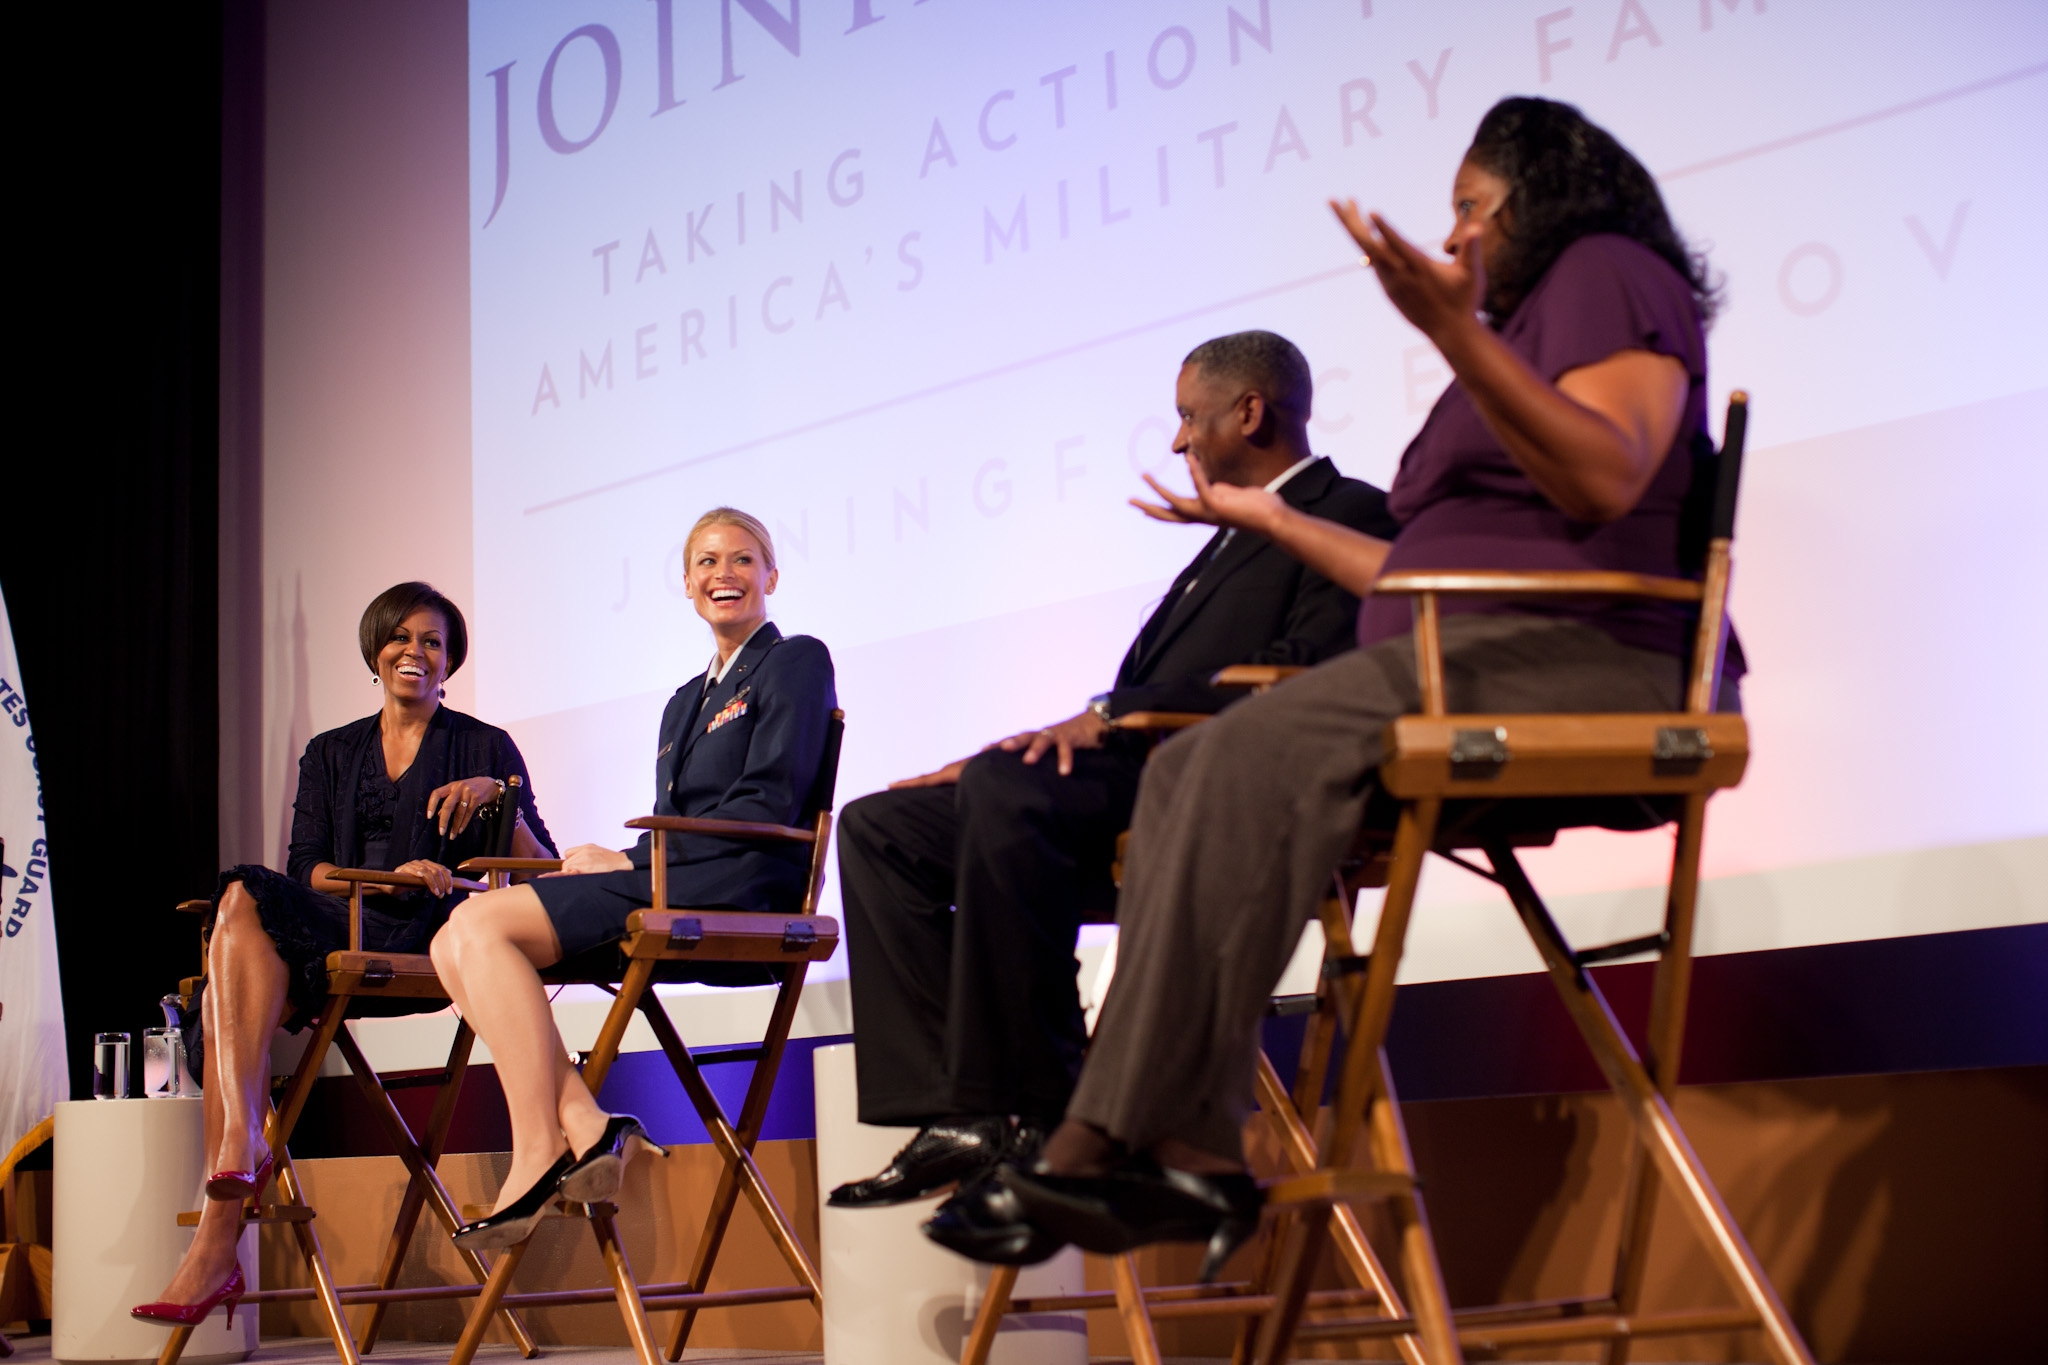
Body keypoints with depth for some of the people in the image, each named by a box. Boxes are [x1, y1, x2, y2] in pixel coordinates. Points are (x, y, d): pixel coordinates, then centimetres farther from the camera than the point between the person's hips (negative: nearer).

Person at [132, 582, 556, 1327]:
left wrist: (499, 797, -10)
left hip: (431, 947, -4)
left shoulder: (487, 748, 15)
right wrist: (390, 875, -8)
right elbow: (307, 868, 10)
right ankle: (217, 1250, -34)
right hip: (334, 939, 4)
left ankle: (238, 1146, -32)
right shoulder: (331, 754, 25)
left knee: (246, 899, -28)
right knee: (227, 996, -29)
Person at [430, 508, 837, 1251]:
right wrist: (602, 862, -2)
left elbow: (766, 807, -8)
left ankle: (538, 1156, -19)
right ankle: (585, 1126, -21)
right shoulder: (687, 700, 29)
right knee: (456, 942, -10)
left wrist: (628, 860, -9)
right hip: (672, 890, 8)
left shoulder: (797, 661, 5)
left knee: (482, 924, -20)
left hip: (736, 890, -8)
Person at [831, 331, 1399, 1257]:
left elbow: (1299, 678, -17)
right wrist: (1070, 734, 6)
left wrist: (1107, 718, -18)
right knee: (878, 827, -1)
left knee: (1007, 790, -35)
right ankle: (949, 1109, -12)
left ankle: (1027, 1111, -26)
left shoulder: (1351, 515, 0)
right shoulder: (1235, 540, 29)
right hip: (1142, 780, 10)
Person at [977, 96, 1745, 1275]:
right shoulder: (1524, 329, 33)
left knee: (1259, 758, -29)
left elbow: (1608, 482, -16)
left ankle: (1121, 1136, -32)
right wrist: (1267, 518, 34)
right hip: (1471, 659, 9)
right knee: (1188, 775, -10)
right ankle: (1196, 1152, -23)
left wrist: (1454, 330, -25)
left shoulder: (1609, 273, 5)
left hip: (1574, 659, -9)